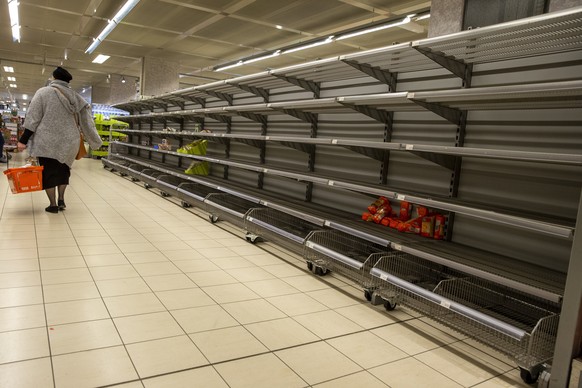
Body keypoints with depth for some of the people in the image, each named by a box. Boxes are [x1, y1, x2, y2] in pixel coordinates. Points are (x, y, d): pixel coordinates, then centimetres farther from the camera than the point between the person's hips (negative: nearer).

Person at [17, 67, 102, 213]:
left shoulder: (43, 92, -4)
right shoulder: (75, 96, 7)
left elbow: (33, 118, -8)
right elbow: (86, 120, 8)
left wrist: (23, 140, -6)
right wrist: (94, 141, 15)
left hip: (47, 141, -4)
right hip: (68, 141, 4)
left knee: (48, 171, 6)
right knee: (63, 170, 20)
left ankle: (53, 204, 9)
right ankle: (61, 200, 14)